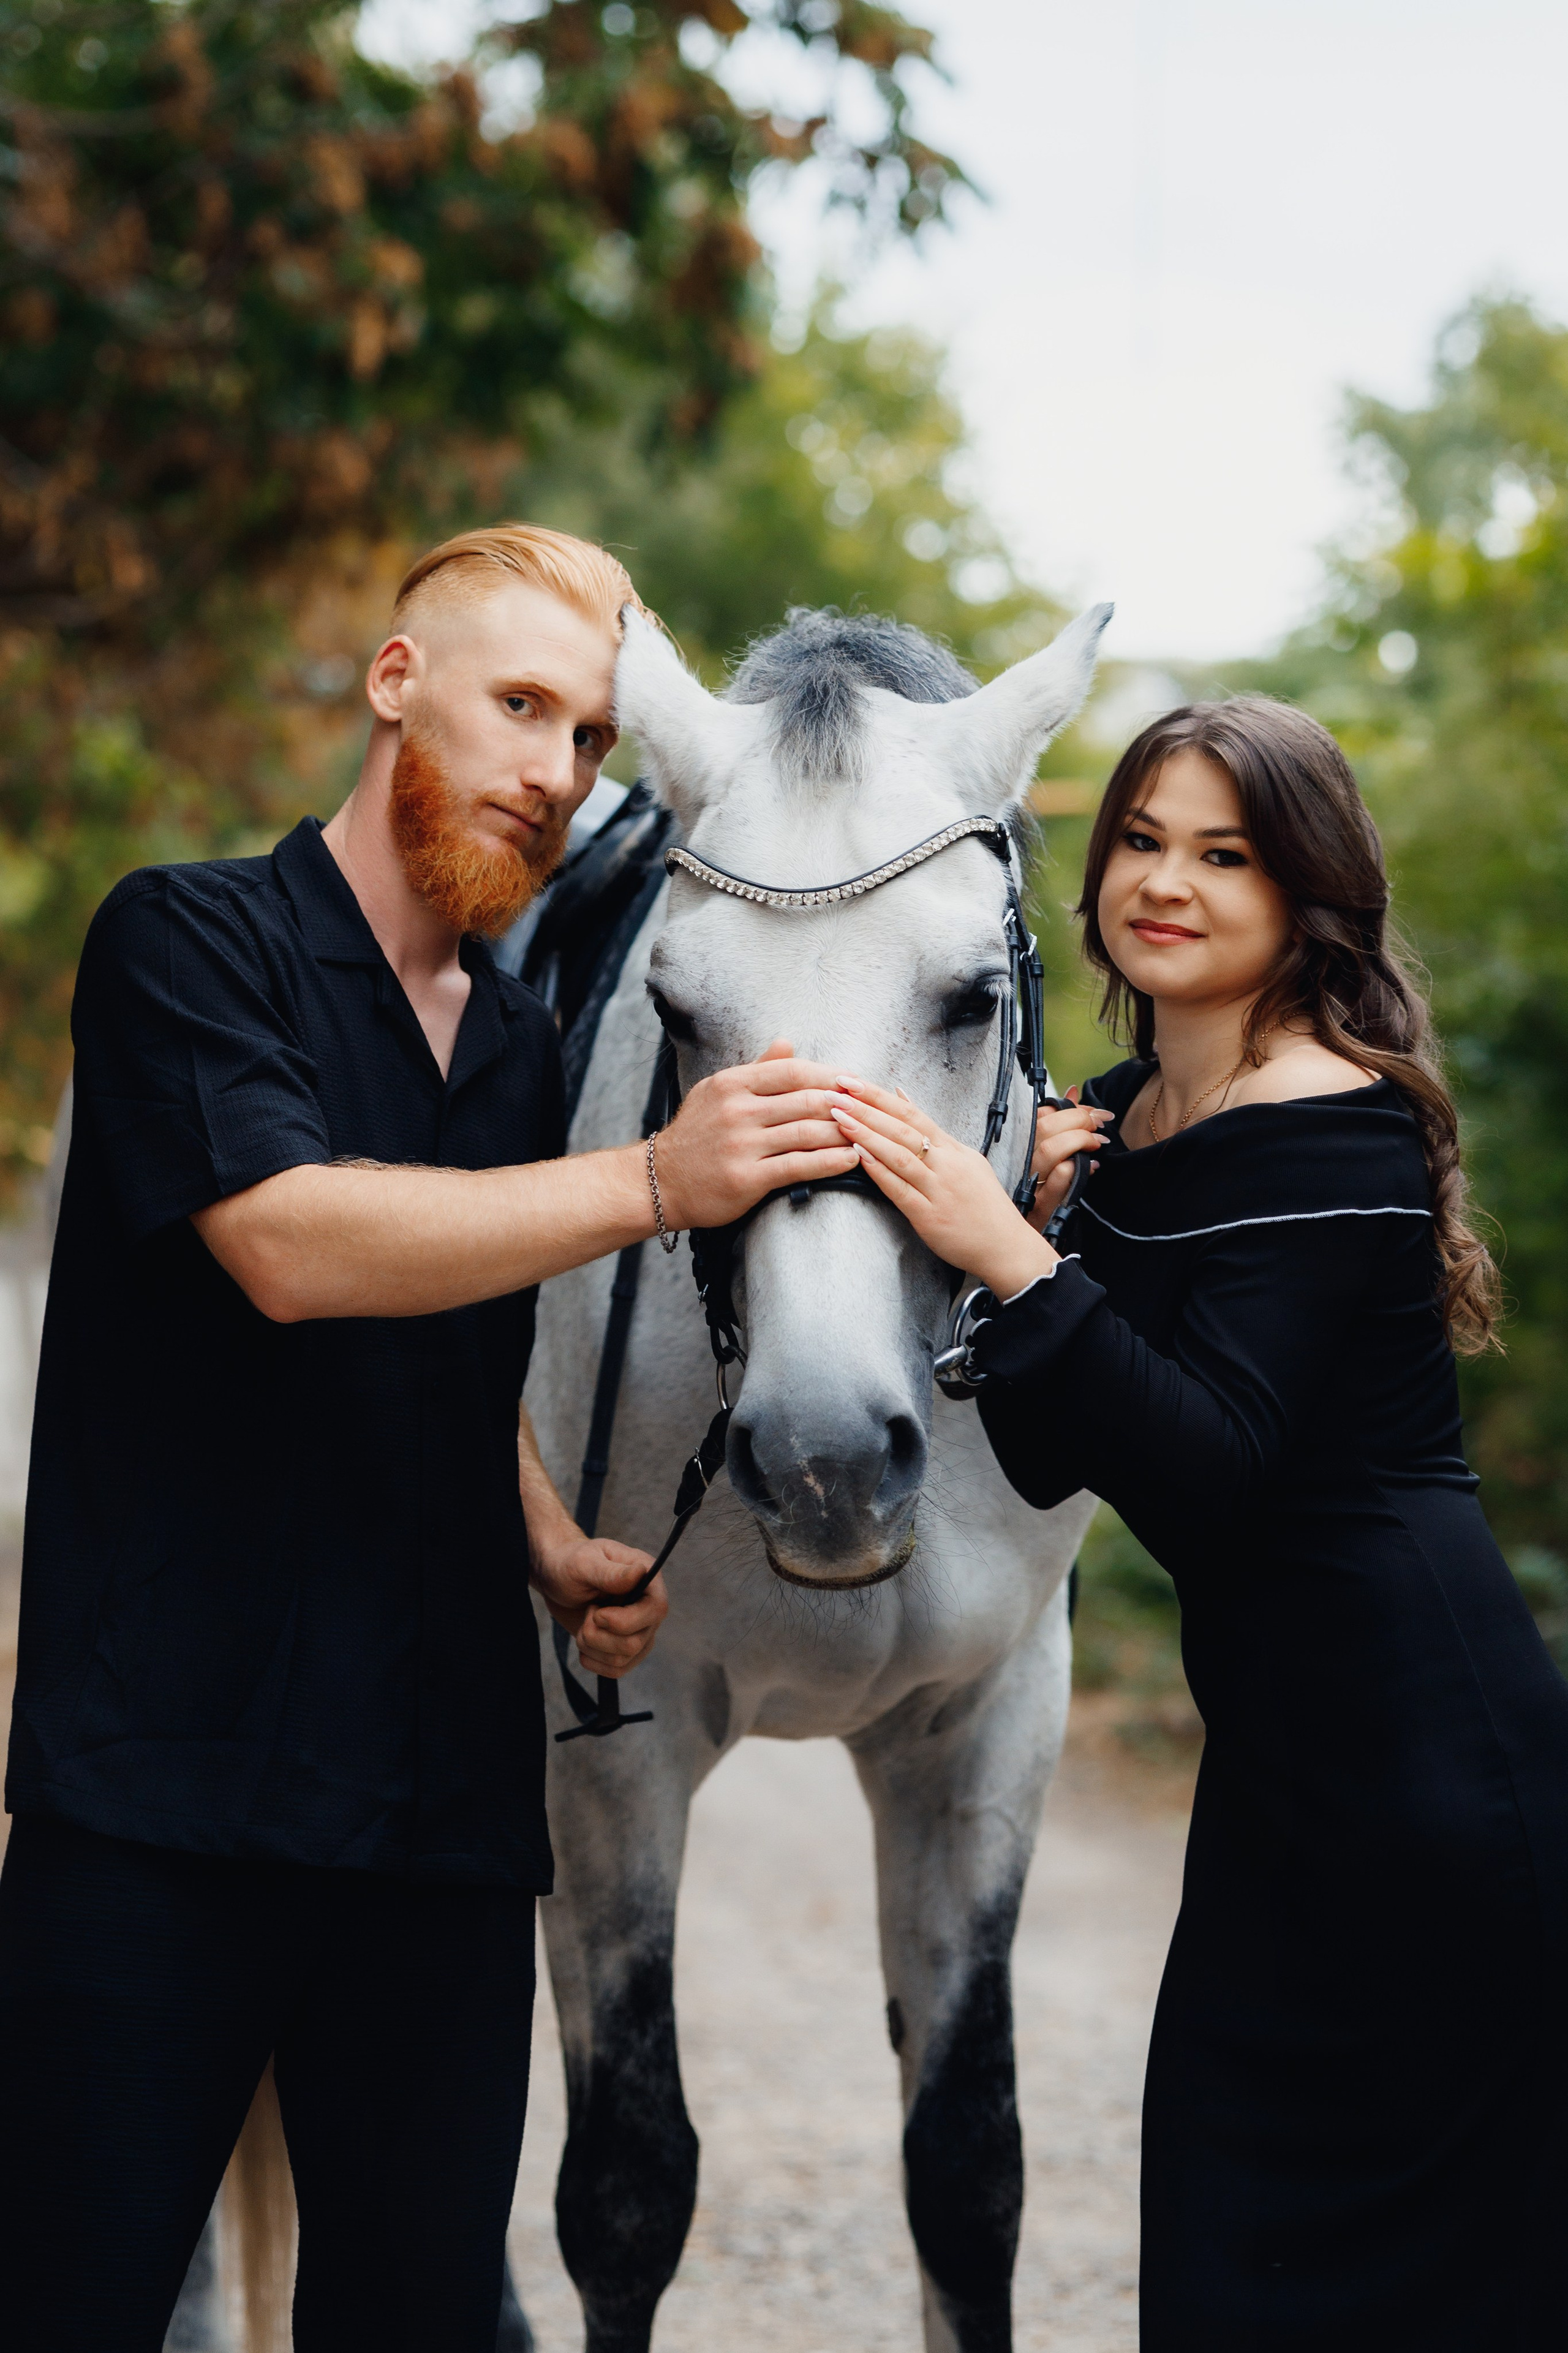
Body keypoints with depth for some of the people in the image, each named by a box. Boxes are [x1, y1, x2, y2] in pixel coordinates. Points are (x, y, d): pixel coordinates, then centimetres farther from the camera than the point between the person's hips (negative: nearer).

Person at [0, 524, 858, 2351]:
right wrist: (656, 1182, -24)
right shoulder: (188, 942, -3)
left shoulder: (525, 1049, 17)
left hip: (447, 1795, 6)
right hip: (162, 1780, -6)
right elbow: (290, 1243, -19)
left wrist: (556, 1556, 8)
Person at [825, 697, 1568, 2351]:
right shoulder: (1126, 1117, 12)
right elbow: (1052, 1460, 9)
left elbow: (1204, 1473, -23)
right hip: (1294, 1756, 9)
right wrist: (1028, 1216, -4)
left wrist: (1017, 1264, -29)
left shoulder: (1330, 1129, -15)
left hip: (1418, 1768, -9)